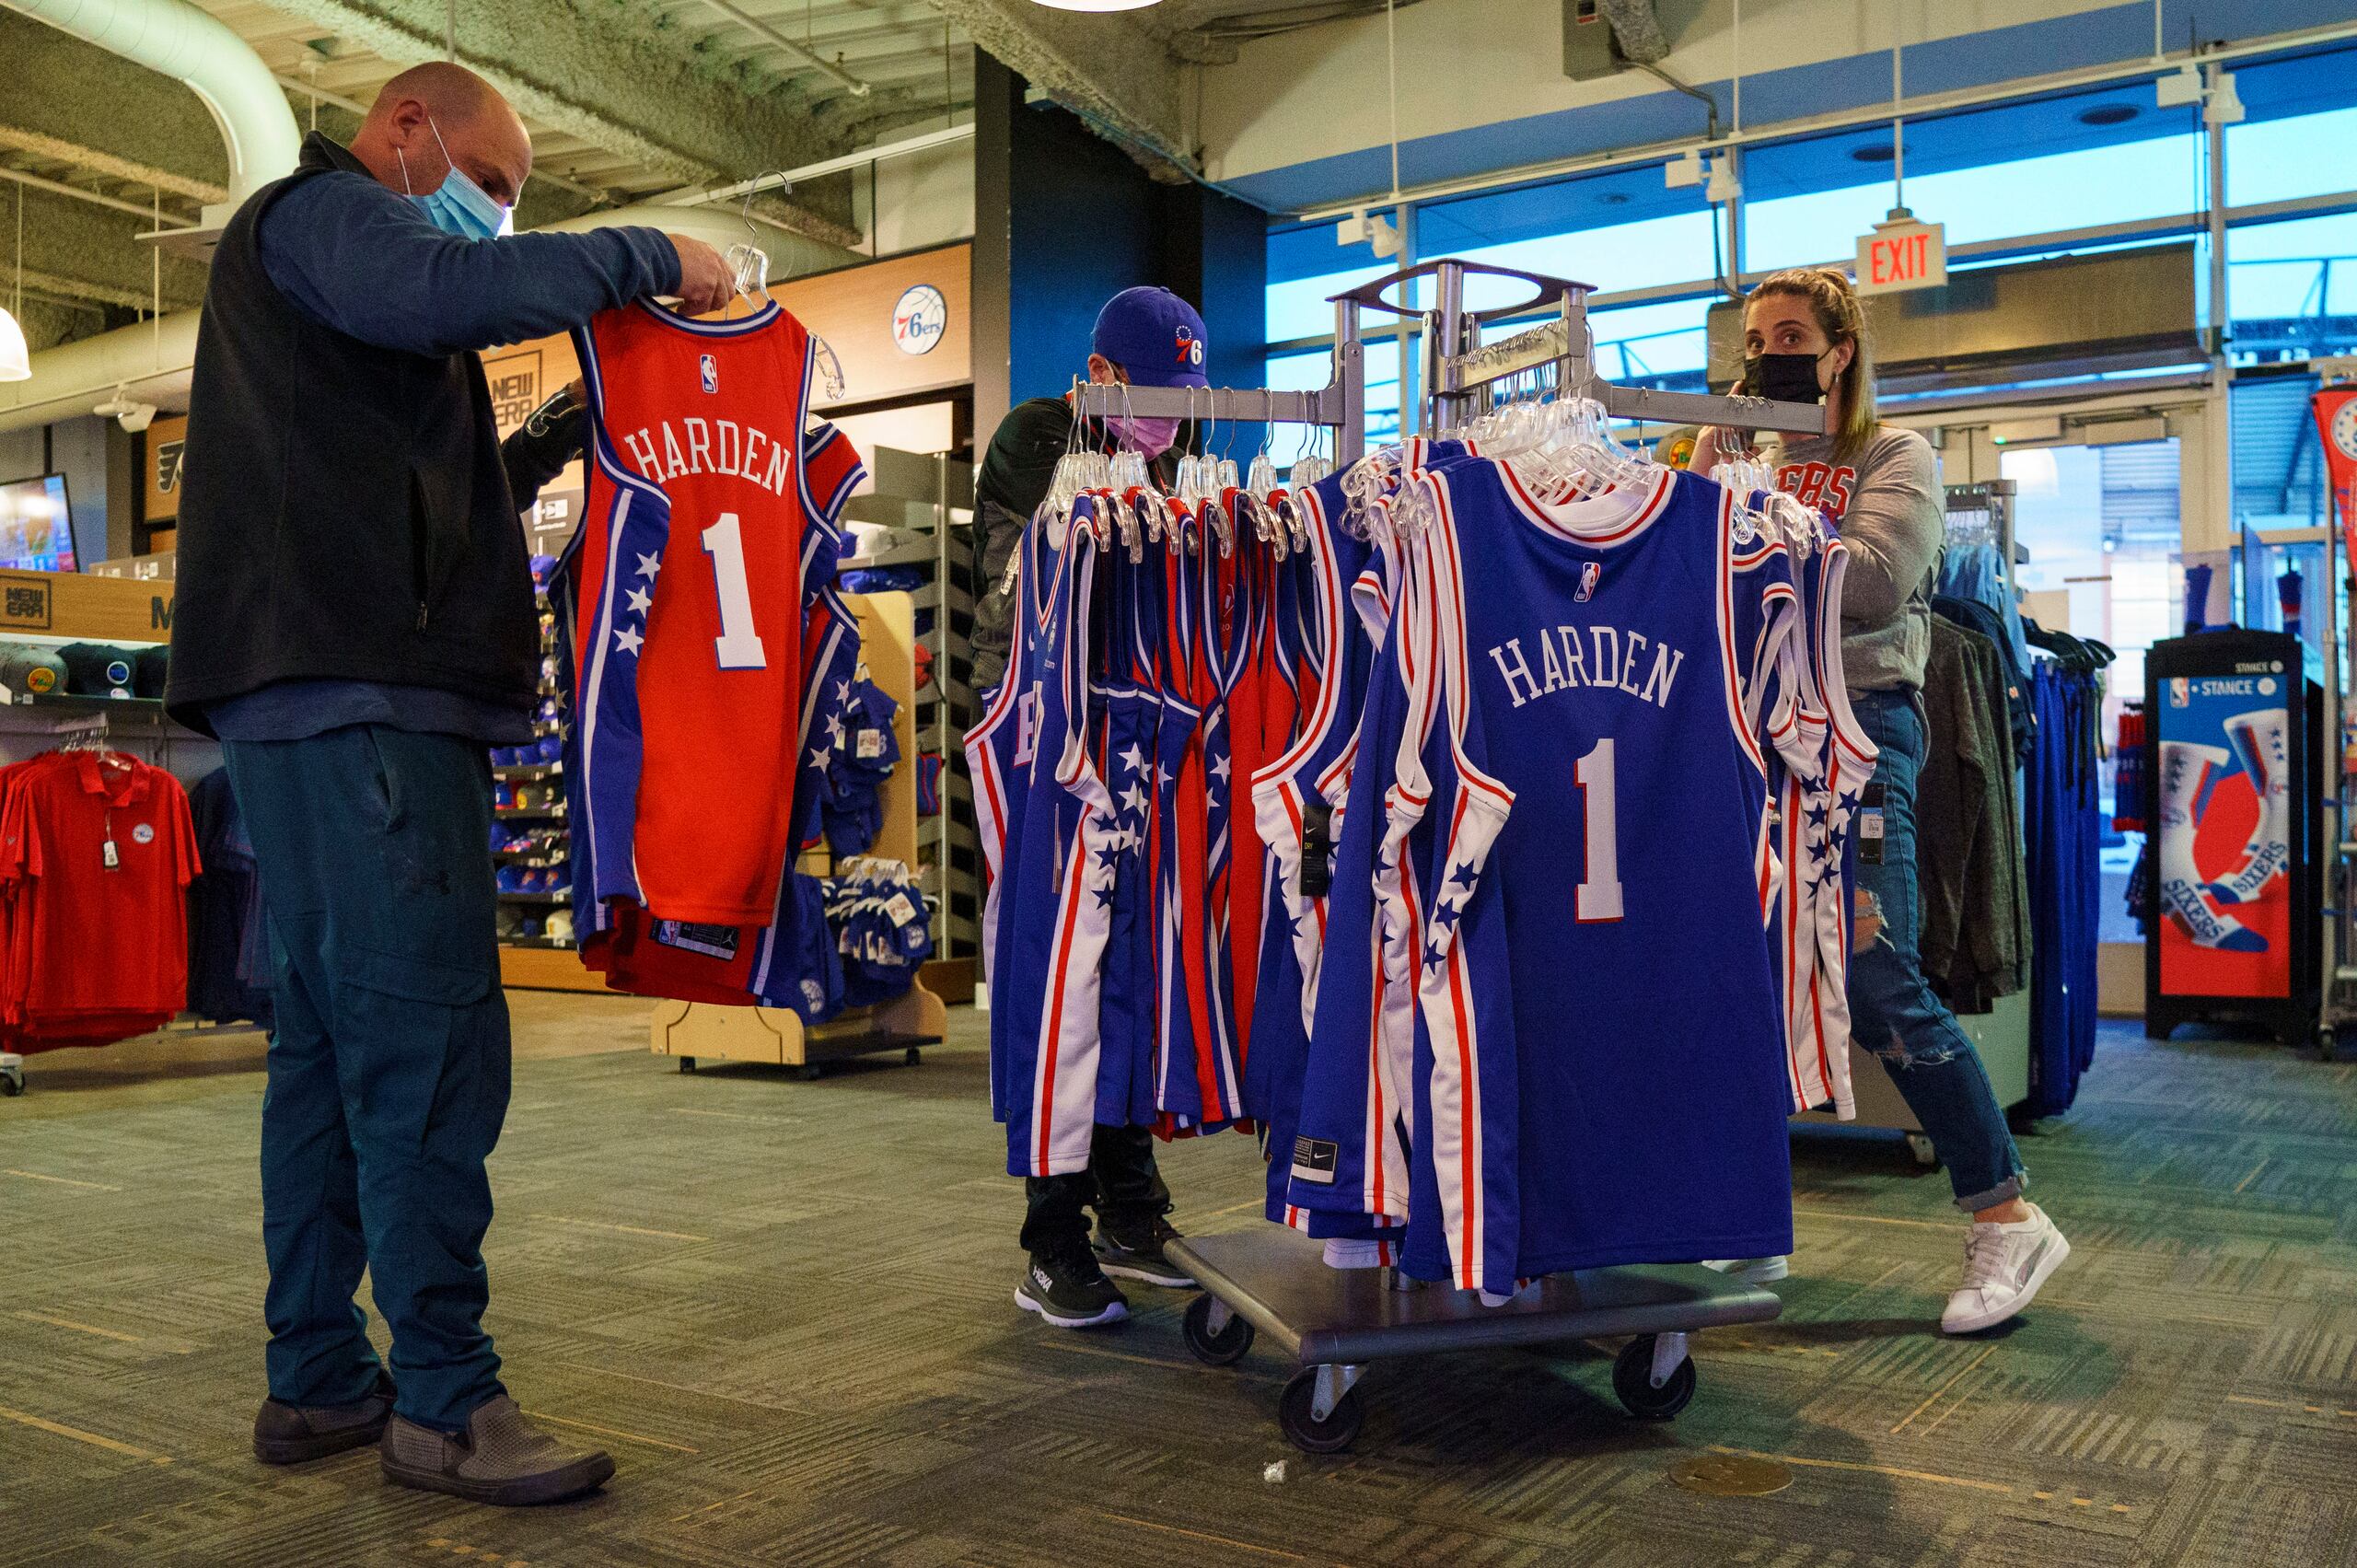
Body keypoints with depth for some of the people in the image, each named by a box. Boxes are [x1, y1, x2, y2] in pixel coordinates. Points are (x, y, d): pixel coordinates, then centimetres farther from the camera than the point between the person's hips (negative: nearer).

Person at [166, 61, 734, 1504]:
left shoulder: (332, 245, 33)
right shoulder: (320, 210, 2)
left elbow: (431, 480, 29)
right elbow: (445, 291, -21)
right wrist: (642, 257, -11)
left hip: (327, 696, 11)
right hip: (360, 692, -11)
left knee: (335, 1030, 10)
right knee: (429, 1032, -12)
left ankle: (318, 1380, 16)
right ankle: (446, 1401, -9)